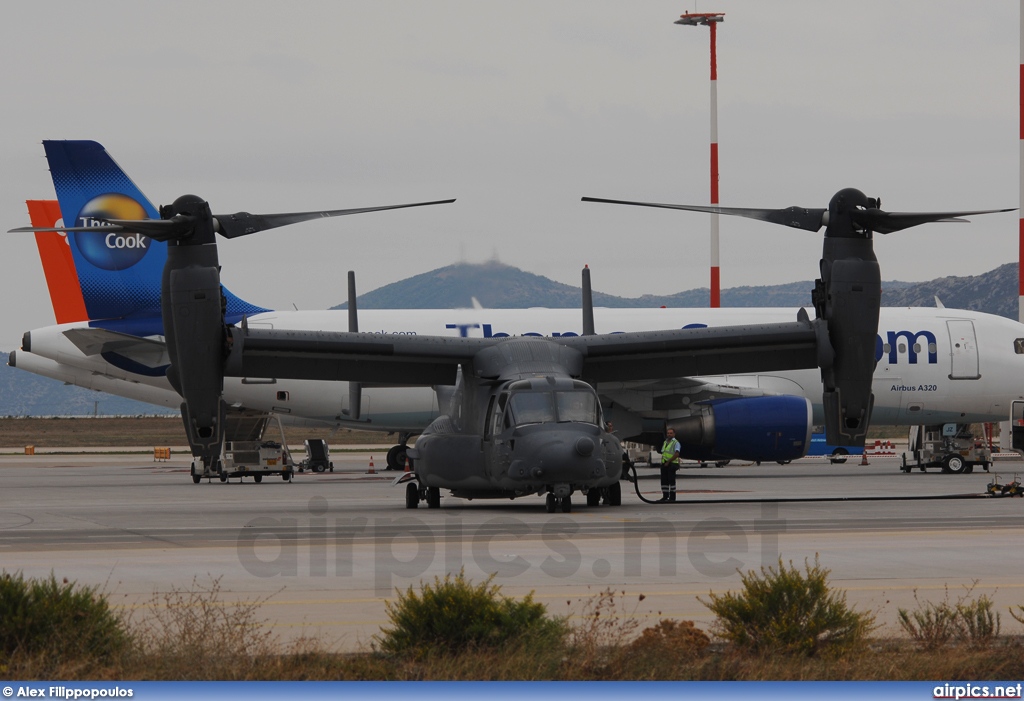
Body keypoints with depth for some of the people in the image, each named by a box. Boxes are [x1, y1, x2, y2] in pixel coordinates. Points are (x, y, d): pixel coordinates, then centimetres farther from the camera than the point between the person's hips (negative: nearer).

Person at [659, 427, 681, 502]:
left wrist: (668, 461, -17)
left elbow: (676, 454, -16)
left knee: (671, 480, -6)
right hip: (664, 464, 7)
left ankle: (672, 497, -1)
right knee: (664, 480, 7)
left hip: (672, 464, -7)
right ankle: (665, 496, 14)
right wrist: (662, 461, 7)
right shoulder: (665, 442, 19)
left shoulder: (675, 443, -5)